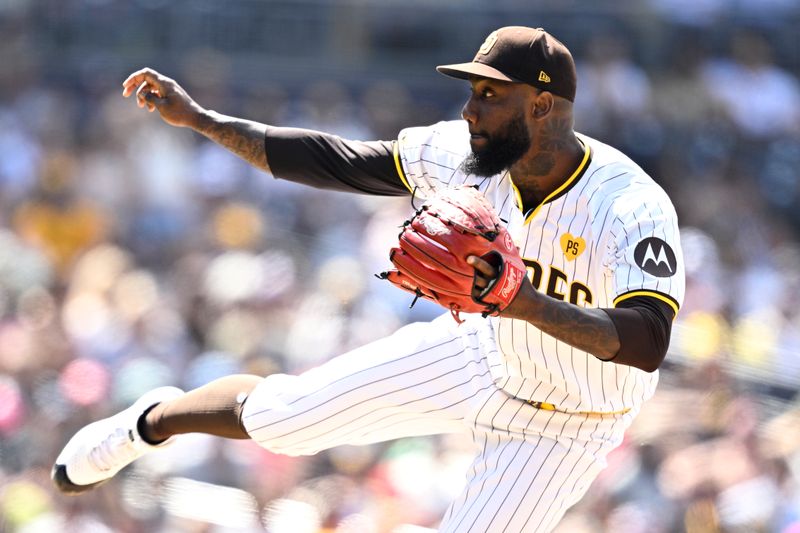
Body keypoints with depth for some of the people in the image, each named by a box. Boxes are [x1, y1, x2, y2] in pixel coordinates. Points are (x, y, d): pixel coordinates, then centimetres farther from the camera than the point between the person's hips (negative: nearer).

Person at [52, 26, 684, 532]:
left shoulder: (633, 207, -34)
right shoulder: (465, 154, -16)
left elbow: (646, 342, -46)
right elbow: (337, 162, -7)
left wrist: (528, 303, -60)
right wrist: (198, 118, -10)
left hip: (561, 423, -5)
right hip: (479, 353, 5)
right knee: (270, 413, 9)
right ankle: (155, 421, 43)